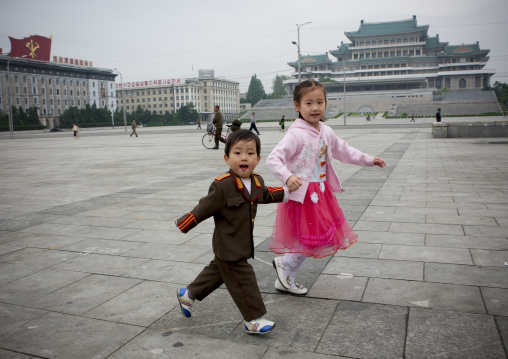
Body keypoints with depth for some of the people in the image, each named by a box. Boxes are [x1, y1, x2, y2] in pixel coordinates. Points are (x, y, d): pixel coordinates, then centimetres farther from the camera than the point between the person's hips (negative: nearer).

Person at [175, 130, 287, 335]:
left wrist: (286, 192, 23)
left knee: (218, 270, 24)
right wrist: (183, 224, -11)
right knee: (243, 281, 0)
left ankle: (187, 294, 43)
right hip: (228, 247, -9)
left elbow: (264, 195, 22)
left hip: (242, 244, 9)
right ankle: (253, 320, 17)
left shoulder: (256, 181, 0)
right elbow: (205, 208, -18)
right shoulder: (222, 186, -26)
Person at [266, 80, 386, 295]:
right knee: (308, 239, -1)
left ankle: (283, 263, 31)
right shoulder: (296, 134, -18)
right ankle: (285, 279, 22)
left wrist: (368, 160, 26)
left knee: (319, 237, 14)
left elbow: (343, 150, 24)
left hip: (320, 192, 8)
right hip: (301, 194, -8)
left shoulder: (326, 132, 7)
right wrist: (288, 177, -43)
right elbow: (273, 159, -27)